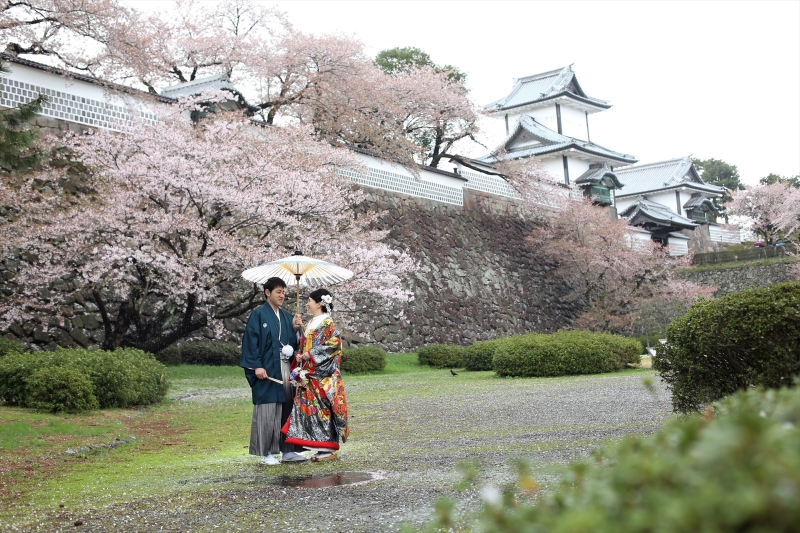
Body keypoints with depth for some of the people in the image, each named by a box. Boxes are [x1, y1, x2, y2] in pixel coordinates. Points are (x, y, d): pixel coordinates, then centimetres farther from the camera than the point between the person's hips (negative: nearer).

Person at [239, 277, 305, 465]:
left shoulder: (286, 317, 15)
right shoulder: (258, 314, -3)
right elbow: (251, 341, -10)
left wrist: (295, 329, -1)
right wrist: (257, 366, -18)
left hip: (286, 369, 6)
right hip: (267, 370, -6)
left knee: (287, 409, 7)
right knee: (268, 411, -3)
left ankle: (288, 450, 14)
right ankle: (267, 453, 2)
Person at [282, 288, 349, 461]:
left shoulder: (327, 323, -8)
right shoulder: (310, 324, 18)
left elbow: (334, 345, -17)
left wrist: (310, 355, -16)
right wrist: (299, 356, 1)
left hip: (323, 375, -8)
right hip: (308, 375, 8)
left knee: (323, 408, -7)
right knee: (310, 409, 6)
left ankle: (329, 449, -1)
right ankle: (321, 448, 11)